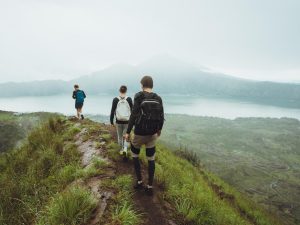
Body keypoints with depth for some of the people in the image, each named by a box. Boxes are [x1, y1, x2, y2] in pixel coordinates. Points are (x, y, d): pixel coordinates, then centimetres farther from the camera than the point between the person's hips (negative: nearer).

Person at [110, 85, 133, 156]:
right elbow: (132, 110, -1)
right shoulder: (129, 99, -6)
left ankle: (121, 149, 29)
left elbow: (112, 111, -4)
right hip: (127, 121, 0)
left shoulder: (115, 99, -7)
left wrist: (111, 120, 7)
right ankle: (125, 148, -9)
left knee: (120, 136, 18)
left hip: (118, 121, 1)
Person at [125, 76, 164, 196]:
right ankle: (150, 187, 20)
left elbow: (134, 115, -18)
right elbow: (161, 117, 5)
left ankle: (139, 181, 23)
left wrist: (128, 132, -10)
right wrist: (159, 129, 23)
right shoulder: (158, 98, 0)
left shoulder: (139, 96, -13)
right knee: (151, 159, 15)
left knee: (135, 154, 22)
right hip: (152, 133, 4)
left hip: (140, 132, -3)